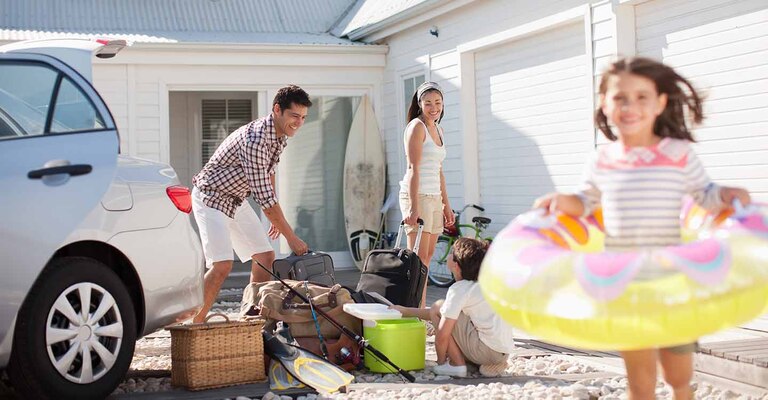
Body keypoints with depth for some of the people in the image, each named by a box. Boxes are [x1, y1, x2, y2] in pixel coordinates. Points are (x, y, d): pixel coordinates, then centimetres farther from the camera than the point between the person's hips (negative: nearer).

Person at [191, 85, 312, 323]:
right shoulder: (255, 139, -31)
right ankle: (194, 324, -14)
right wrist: (291, 237, -26)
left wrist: (277, 217, 17)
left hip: (236, 200, 9)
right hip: (211, 198, -9)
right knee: (222, 265, -22)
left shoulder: (281, 135, -2)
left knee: (266, 257, 5)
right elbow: (263, 197, -31)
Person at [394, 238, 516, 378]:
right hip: (504, 353, 9)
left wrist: (441, 361, 4)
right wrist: (406, 311, 26)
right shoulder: (480, 285, 16)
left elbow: (442, 335, -12)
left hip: (488, 349, -9)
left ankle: (457, 364, -1)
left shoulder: (459, 289, -10)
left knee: (438, 307, -1)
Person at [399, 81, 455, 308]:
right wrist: (413, 208, -21)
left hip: (434, 197, 8)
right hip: (417, 196, -8)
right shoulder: (417, 126, -8)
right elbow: (414, 169, -15)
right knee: (419, 258, -11)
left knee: (428, 255, 8)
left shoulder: (437, 129, 18)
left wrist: (446, 205, 19)